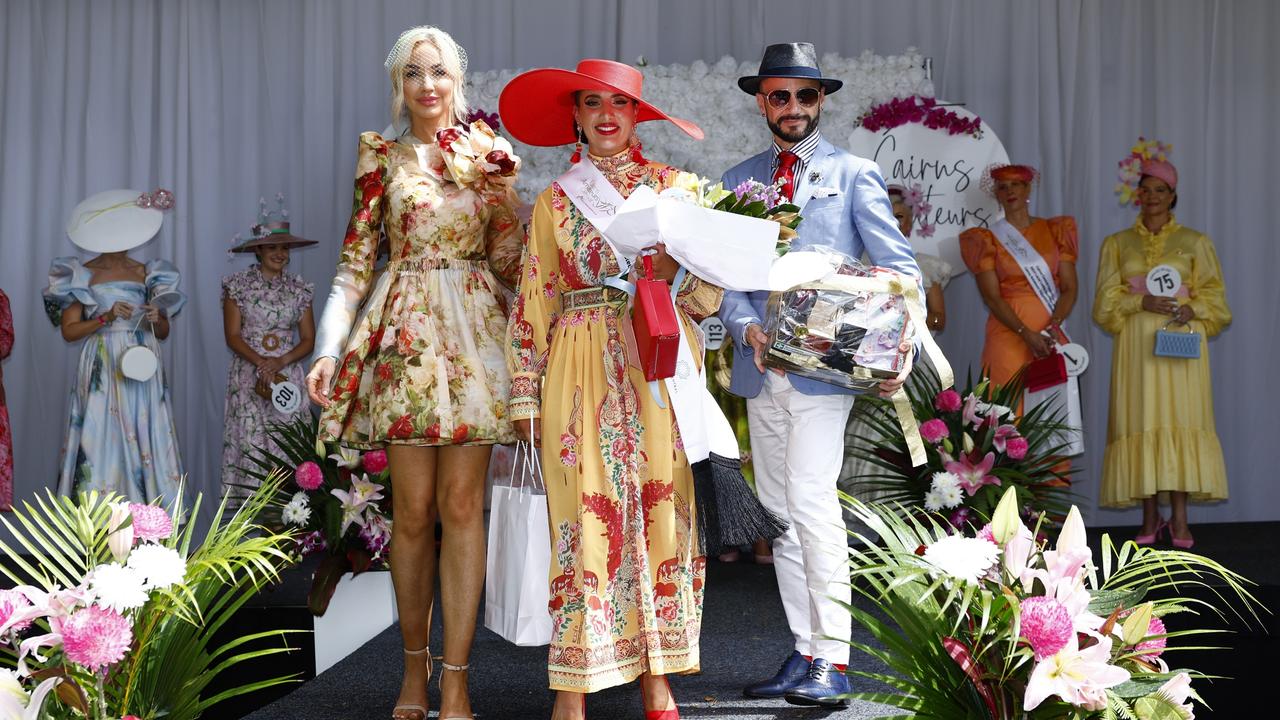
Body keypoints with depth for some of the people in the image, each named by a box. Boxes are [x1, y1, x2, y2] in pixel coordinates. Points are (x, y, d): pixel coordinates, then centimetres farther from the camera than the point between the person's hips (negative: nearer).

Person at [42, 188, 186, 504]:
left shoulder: (146, 273, 11)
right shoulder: (81, 275, 4)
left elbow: (164, 331, 13)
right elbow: (68, 330, -2)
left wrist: (156, 319, -8)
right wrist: (106, 318, -14)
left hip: (142, 366, 2)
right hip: (102, 370, -2)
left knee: (145, 436, -1)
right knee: (103, 436, -6)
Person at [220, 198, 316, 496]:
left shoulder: (299, 289, 9)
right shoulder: (239, 285, 3)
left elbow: (308, 340, 7)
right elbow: (232, 336, -1)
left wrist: (280, 362, -11)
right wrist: (262, 363, -16)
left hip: (287, 374, 2)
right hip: (248, 376, -1)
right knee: (250, 442, -7)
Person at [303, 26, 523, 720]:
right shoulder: (381, 157, 9)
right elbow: (355, 260, 5)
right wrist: (330, 348, -4)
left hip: (473, 330, 0)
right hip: (403, 331, 0)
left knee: (461, 503, -3)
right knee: (413, 508, 0)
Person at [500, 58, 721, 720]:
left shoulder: (673, 185, 10)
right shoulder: (556, 199, 10)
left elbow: (707, 284, 7)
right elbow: (533, 301, 8)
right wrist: (526, 394, 2)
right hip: (582, 371, -1)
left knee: (660, 510, 0)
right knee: (586, 516, -5)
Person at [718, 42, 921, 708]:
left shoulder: (854, 174, 3)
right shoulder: (739, 180, 14)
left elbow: (899, 267, -1)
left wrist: (900, 347, -16)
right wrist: (747, 328, -12)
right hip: (761, 367, 5)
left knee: (812, 502, -16)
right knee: (778, 513, 8)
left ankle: (832, 661, -11)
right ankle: (805, 651, 18)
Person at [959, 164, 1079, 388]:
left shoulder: (1055, 231, 12)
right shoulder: (987, 239, 6)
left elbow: (1070, 287, 5)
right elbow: (991, 296, -5)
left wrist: (1053, 326, -13)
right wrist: (1026, 334, -18)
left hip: (1052, 335, 2)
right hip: (1009, 336, -2)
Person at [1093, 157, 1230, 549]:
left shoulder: (1195, 242, 10)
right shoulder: (1117, 243, 11)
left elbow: (1213, 295, 7)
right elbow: (1106, 299, 4)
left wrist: (1192, 310, -13)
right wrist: (1143, 302, -13)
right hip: (1137, 344, 1)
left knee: (1182, 421, -6)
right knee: (1141, 422, -4)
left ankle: (1179, 517, -5)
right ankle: (1150, 516, 1)